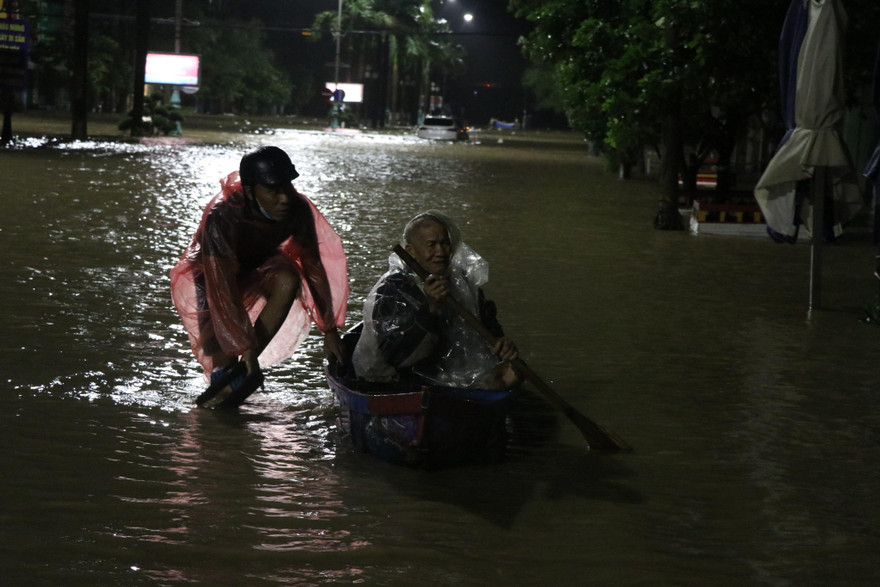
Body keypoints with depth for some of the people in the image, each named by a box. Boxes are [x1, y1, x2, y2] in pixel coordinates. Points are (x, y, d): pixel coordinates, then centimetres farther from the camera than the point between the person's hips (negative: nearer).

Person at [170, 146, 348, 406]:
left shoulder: (297, 210, -25)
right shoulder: (221, 219, -38)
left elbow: (313, 266, -15)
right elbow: (222, 289, -39)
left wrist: (330, 330, -13)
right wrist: (245, 347, -40)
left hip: (257, 266, 4)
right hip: (211, 273, -4)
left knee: (288, 279, -30)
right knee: (221, 346, -25)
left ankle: (237, 373, -24)